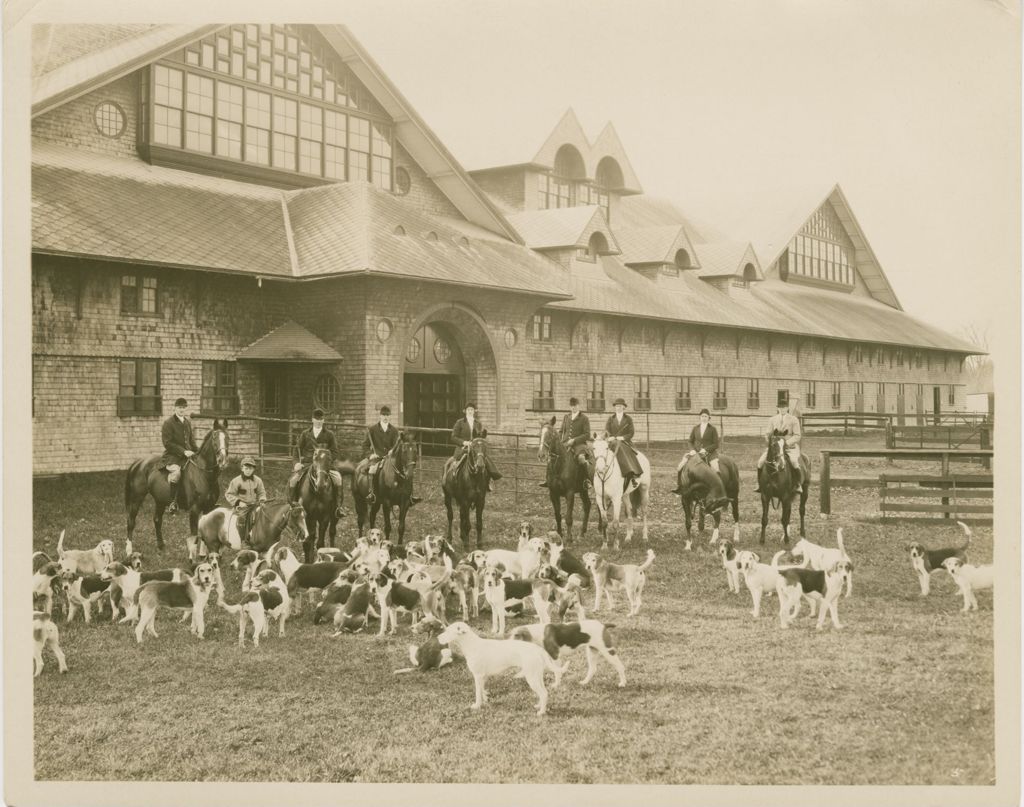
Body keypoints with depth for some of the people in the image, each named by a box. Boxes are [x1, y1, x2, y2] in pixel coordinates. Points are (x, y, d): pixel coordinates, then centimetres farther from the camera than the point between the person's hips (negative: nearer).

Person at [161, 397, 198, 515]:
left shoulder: (188, 422, 17)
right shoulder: (168, 423, -5)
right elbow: (167, 443, -12)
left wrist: (198, 451, 7)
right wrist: (183, 451, -19)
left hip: (187, 454, 7)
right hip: (172, 456, -7)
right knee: (175, 471, -35)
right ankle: (172, 503, -28)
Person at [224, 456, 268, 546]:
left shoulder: (258, 480, 7)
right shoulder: (236, 481, -2)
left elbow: (261, 493, 17)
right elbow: (229, 494, 1)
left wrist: (262, 501, -5)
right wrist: (238, 502, -13)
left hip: (254, 505, 3)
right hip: (242, 506, -3)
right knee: (242, 517, -30)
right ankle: (244, 541, -21)